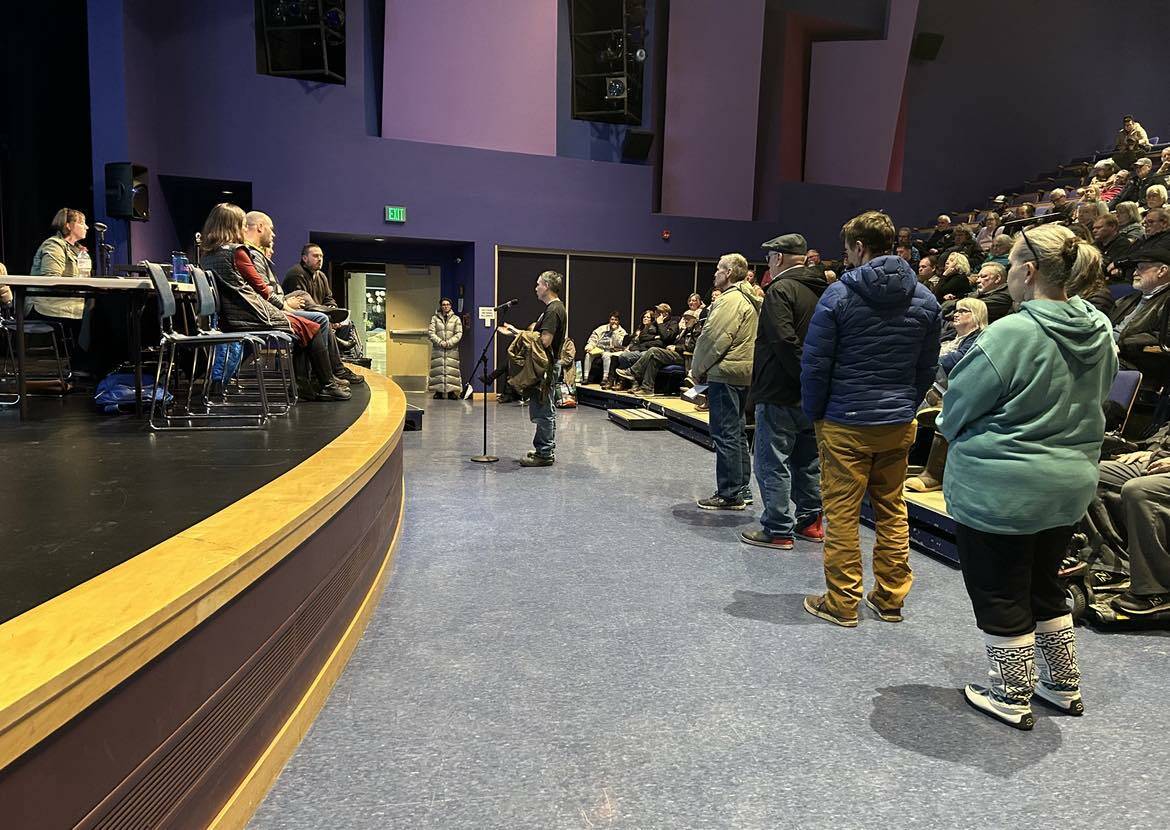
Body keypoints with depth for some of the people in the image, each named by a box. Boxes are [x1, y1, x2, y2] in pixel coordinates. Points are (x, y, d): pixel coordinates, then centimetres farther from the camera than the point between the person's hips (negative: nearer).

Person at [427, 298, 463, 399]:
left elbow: (459, 334, 2)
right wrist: (440, 342, -13)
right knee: (438, 370, -2)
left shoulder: (456, 319, 9)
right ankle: (438, 391, 2)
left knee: (451, 370, -4)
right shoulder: (435, 318, 9)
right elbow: (431, 333, 1)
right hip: (438, 349, 0)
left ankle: (451, 391, -2)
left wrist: (449, 342, -11)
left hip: (452, 350, 0)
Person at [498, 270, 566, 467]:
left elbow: (545, 341, -24)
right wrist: (515, 332, 19)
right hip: (547, 366, 11)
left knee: (542, 412, -5)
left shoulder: (553, 310, -17)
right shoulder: (554, 308, 16)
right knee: (546, 411, 15)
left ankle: (544, 454, 0)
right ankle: (546, 450, 23)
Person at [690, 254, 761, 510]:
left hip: (725, 374, -10)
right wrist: (704, 368, 15)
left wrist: (698, 368, -6)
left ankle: (729, 494, -1)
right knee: (737, 433, 16)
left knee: (725, 435, -6)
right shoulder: (750, 299, 18)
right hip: (743, 373, 11)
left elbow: (713, 339, -19)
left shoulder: (731, 299, -14)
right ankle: (742, 489, 23)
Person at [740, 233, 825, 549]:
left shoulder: (781, 290, -12)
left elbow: (785, 341, -23)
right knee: (808, 461, 17)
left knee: (773, 462, -1)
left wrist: (804, 377, -17)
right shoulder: (823, 291, 13)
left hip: (781, 395, -8)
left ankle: (778, 530, 3)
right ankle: (810, 521, 26)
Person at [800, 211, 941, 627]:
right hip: (898, 424, 5)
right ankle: (890, 599, 25)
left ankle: (842, 603, 12)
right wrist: (907, 407, 16)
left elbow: (814, 363, -10)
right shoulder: (925, 300, 5)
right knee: (892, 511, 15)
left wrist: (815, 413, 1)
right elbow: (928, 367, 9)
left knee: (842, 514, 4)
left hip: (845, 423, -5)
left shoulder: (839, 295, -11)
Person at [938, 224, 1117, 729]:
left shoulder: (1009, 336, -24)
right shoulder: (1100, 332, 0)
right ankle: (1062, 687, 37)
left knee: (1000, 597, 9)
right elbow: (1092, 401, 14)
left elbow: (956, 411, -14)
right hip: (1070, 485, 8)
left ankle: (1011, 699, 23)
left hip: (1001, 488, -7)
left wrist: (962, 437, 8)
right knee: (1044, 587, 24)